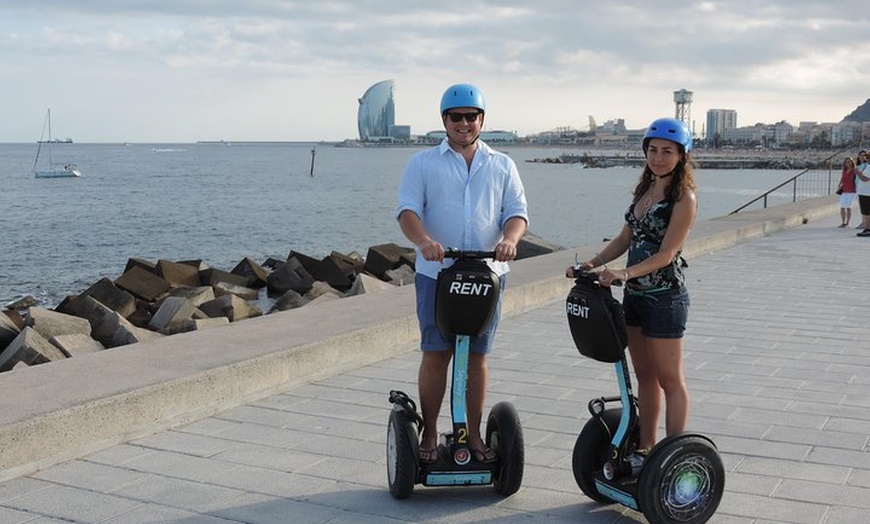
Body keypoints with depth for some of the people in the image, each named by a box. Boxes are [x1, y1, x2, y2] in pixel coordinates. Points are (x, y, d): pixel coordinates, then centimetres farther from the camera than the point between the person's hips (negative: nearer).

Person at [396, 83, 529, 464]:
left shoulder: (502, 165, 13)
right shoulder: (423, 163, 7)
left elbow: (517, 211, 6)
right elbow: (407, 210, -5)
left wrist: (509, 239, -17)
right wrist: (424, 241, -26)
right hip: (436, 274, -2)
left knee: (477, 357, 8)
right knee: (435, 355, 0)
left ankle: (474, 435, 18)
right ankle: (429, 435, 12)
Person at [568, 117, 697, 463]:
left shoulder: (683, 198, -12)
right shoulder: (644, 190, 11)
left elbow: (666, 253, -19)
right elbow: (624, 239, 14)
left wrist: (624, 273, -30)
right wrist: (592, 263, 1)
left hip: (665, 298, -8)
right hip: (635, 295, 8)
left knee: (669, 379, 3)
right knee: (644, 375, 15)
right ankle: (646, 448, 26)